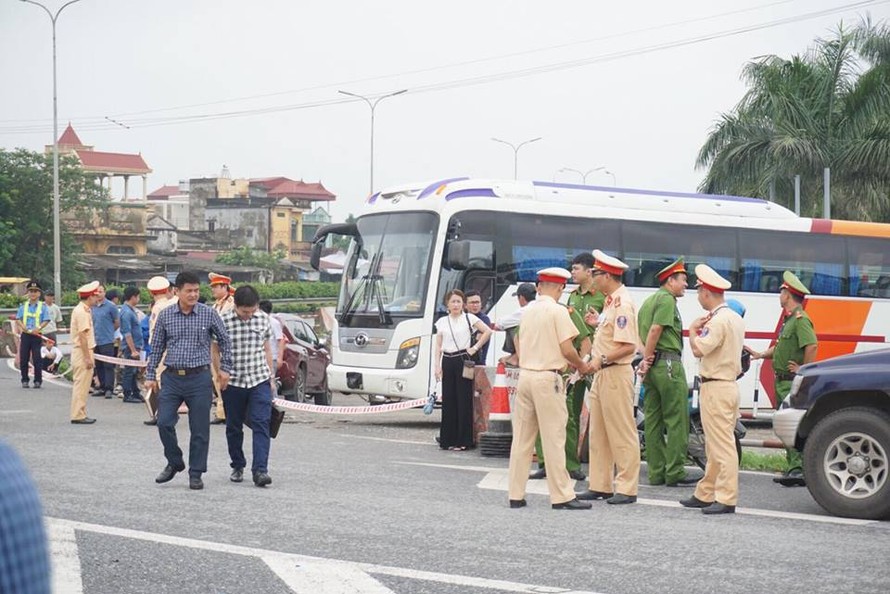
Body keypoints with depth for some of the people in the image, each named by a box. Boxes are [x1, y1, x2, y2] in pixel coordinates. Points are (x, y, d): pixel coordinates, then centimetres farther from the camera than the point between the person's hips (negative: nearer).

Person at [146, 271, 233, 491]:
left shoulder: (209, 314, -2)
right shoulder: (165, 315, 3)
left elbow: (224, 341, 9)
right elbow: (157, 347, 10)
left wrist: (225, 368, 5)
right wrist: (150, 375, 7)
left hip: (199, 378, -2)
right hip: (172, 377, 2)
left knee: (199, 430, 1)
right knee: (164, 423, -4)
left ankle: (196, 474, 12)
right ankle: (174, 463, 19)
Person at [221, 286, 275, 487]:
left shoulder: (263, 318, 2)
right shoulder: (223, 321, -9)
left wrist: (271, 376, 15)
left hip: (260, 380, 1)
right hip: (233, 382, -1)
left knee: (261, 425, -10)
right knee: (234, 427, 10)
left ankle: (260, 470, -15)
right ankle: (238, 467, 27)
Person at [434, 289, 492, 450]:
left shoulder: (469, 318, 2)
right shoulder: (442, 322, 12)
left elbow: (487, 331, 1)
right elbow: (438, 346, 12)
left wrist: (475, 348, -3)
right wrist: (437, 366, 4)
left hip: (463, 361, -4)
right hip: (448, 362, 4)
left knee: (463, 400, -5)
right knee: (448, 400, 3)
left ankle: (463, 440, -1)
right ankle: (448, 439, 9)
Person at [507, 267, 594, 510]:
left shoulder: (528, 312, 12)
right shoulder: (558, 311, -8)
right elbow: (566, 348, -13)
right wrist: (581, 366, 5)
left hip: (525, 374, 6)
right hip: (547, 378, -6)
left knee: (521, 439, 8)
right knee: (554, 439, -3)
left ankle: (516, 494, 10)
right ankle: (562, 496, -1)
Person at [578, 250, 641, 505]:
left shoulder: (622, 304, -16)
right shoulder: (610, 301, 15)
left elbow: (628, 345, -22)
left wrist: (602, 359, -21)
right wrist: (598, 323, 11)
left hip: (616, 374, -10)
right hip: (602, 374, 10)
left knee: (622, 434, -4)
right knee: (598, 434, 13)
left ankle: (627, 488, 1)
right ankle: (599, 486, 19)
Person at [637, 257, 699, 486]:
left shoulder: (648, 301, 20)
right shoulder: (667, 299, -8)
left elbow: (639, 333, 14)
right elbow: (655, 330, -18)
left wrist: (645, 358, 2)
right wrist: (647, 359, -11)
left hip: (653, 365, 10)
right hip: (668, 364, -10)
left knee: (653, 421, 8)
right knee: (677, 421, -6)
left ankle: (656, 472, 11)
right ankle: (675, 473, -7)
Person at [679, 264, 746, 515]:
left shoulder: (718, 320, -16)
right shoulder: (735, 318, 15)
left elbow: (699, 349, -21)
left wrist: (692, 329, -5)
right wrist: (700, 329, 6)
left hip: (716, 388, -10)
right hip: (729, 384, 10)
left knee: (722, 445, -9)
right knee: (715, 446, 15)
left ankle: (726, 499, -8)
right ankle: (705, 494, 23)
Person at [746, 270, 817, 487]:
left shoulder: (800, 319, -14)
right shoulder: (789, 319, 20)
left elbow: (812, 345, -27)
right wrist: (761, 354, 15)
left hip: (793, 382, -11)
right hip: (782, 381, 11)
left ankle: (798, 469, -17)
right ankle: (794, 467, 16)